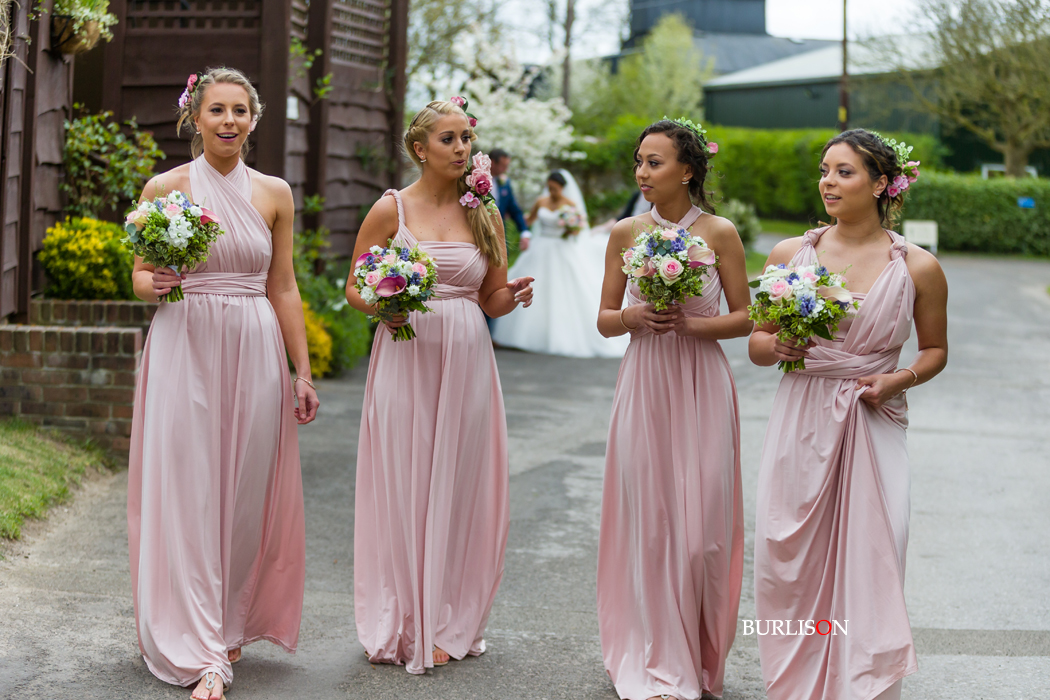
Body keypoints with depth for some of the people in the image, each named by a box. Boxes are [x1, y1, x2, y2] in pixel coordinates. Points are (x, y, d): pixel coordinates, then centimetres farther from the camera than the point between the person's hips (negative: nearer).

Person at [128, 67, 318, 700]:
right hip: (184, 348, -2)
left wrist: (302, 373, 7)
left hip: (255, 351, 2)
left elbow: (284, 288, 10)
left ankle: (232, 626, 24)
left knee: (247, 492, 5)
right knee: (188, 492, -4)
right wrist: (157, 284, -18)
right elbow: (141, 275, 6)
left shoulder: (274, 193, 8)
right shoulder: (165, 188, 2)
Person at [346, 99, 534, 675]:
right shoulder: (391, 209, 1)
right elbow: (354, 288, 4)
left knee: (457, 490, 5)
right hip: (406, 361, -3)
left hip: (466, 364, 3)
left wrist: (513, 297, -8)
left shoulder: (485, 216, 9)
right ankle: (404, 627, 12)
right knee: (404, 490, 0)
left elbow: (492, 301, 14)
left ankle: (450, 625, 17)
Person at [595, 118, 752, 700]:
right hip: (644, 385, 2)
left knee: (701, 526, 0)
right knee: (647, 522, 3)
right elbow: (604, 320, 9)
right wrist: (632, 317, -12)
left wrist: (690, 324, -15)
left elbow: (743, 319, 1)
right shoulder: (625, 233, 4)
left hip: (700, 387, -2)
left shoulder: (719, 232, -2)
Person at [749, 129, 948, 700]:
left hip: (874, 426, -1)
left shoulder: (917, 268, 0)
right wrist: (775, 346, -11)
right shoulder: (789, 254, 4)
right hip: (801, 422, 2)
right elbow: (757, 345, 12)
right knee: (789, 563, 1)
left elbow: (935, 349, 12)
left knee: (869, 564, -5)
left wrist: (898, 380, -7)